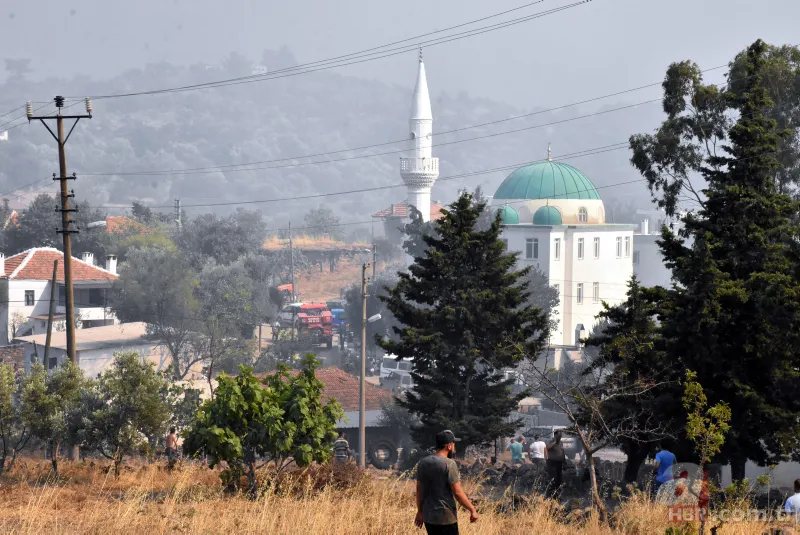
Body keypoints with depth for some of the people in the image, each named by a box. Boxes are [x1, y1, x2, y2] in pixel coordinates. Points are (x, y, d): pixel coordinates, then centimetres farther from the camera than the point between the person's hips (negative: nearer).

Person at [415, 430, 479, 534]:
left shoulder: (423, 463, 7)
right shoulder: (449, 464, -14)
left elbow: (419, 491, 13)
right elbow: (458, 493, -16)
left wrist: (420, 511, 22)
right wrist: (472, 510, -6)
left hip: (428, 517, 7)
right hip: (445, 518, -7)